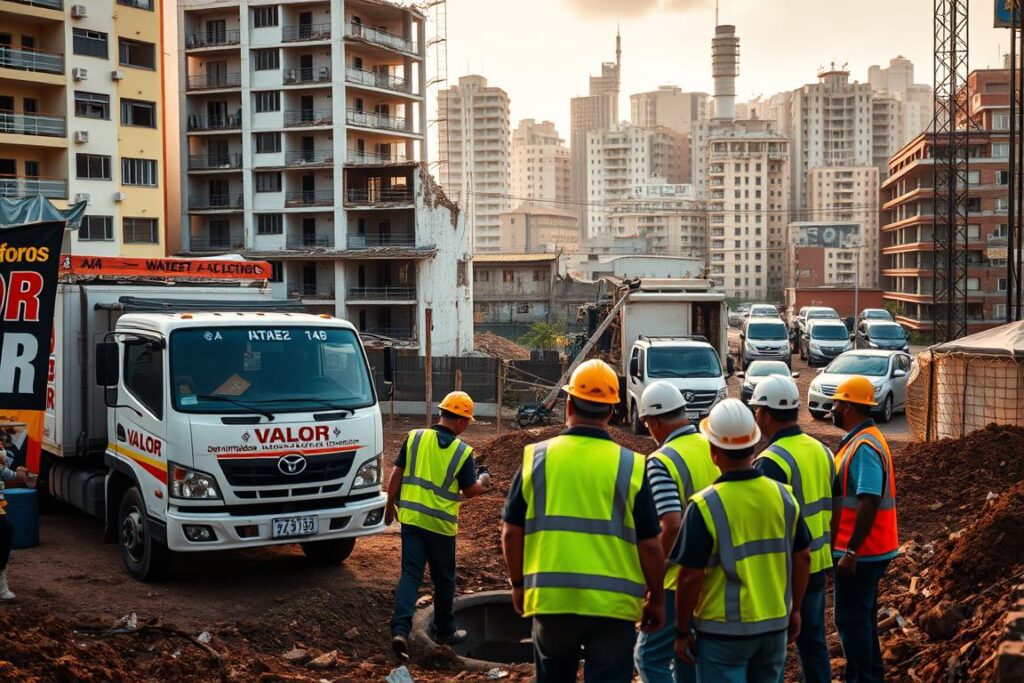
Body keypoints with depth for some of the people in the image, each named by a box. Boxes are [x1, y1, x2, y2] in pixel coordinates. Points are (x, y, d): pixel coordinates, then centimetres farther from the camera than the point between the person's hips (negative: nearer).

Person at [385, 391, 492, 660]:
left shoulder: (415, 437, -2)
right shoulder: (462, 452, -9)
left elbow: (396, 475, 0)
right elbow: (470, 490, -2)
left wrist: (390, 505, 12)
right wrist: (483, 486, 20)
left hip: (411, 516, 2)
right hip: (441, 523, -2)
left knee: (410, 574, 4)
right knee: (443, 579, 14)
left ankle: (400, 629, -12)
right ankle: (445, 630, 28)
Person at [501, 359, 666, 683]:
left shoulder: (536, 457, -1)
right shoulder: (631, 465, -5)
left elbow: (511, 533, 3)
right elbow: (649, 545, -4)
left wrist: (518, 583, 19)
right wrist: (656, 599, 11)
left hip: (551, 598, 2)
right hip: (613, 604, -2)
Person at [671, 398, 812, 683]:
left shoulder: (705, 506, -18)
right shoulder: (783, 496, -3)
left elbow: (691, 577, -16)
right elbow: (802, 557, 6)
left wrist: (682, 632, -4)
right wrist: (794, 609, 19)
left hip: (724, 630, -5)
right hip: (775, 624, 5)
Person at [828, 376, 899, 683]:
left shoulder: (864, 446, -21)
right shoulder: (863, 439, 11)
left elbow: (868, 502, -27)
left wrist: (850, 551, -25)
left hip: (860, 553, -10)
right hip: (866, 550, 10)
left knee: (852, 619, -2)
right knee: (862, 616, 19)